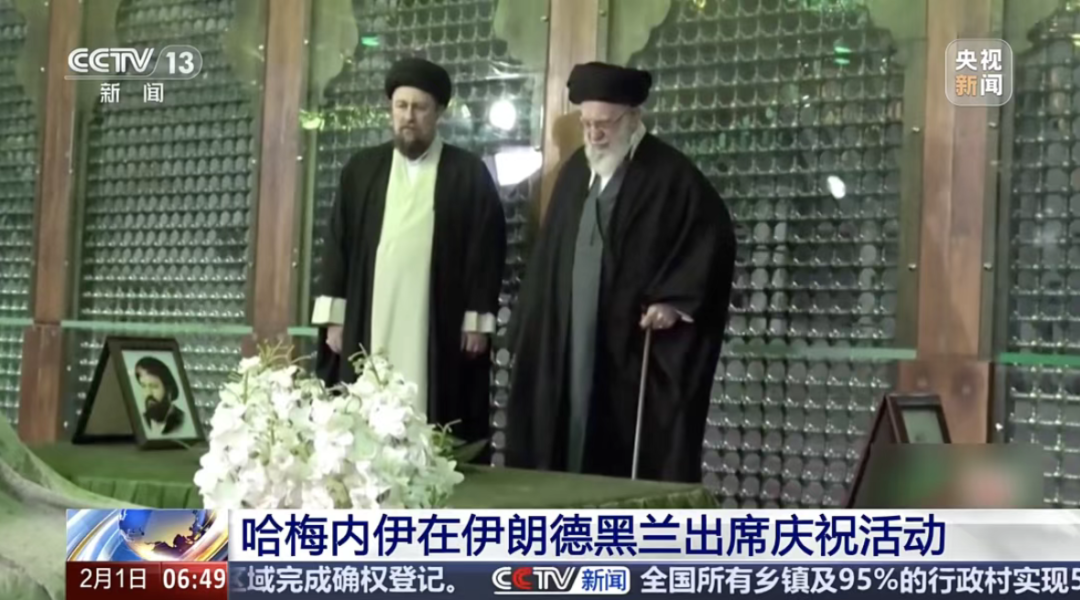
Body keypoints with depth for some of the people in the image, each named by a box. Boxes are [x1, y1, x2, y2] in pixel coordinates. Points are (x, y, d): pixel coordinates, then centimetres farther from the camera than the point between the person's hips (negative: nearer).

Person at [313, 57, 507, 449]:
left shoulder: (469, 174, 4)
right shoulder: (362, 169, 12)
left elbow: (486, 249, 2)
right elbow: (338, 243, 10)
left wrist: (478, 321, -4)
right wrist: (334, 316, 4)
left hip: (439, 333, -2)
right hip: (368, 327, 2)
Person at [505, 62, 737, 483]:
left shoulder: (670, 175, -6)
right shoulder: (574, 172, 13)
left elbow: (713, 237, -7)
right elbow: (550, 254, 19)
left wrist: (676, 301, -16)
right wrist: (530, 331, 18)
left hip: (638, 348, -6)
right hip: (570, 347, 6)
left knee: (641, 462, -5)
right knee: (571, 445, 5)